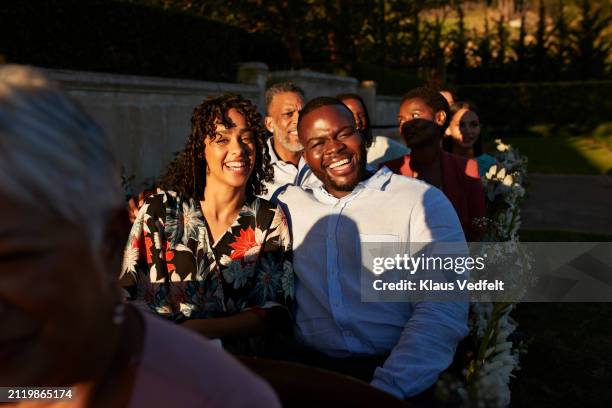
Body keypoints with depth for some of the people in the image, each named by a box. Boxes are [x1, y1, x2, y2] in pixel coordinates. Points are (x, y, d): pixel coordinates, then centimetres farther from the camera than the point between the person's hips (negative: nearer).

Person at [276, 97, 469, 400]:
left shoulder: (423, 202, 0)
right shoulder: (289, 203, 11)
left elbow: (442, 312, -9)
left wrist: (388, 387, -21)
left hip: (398, 375, -3)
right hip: (311, 368, 4)